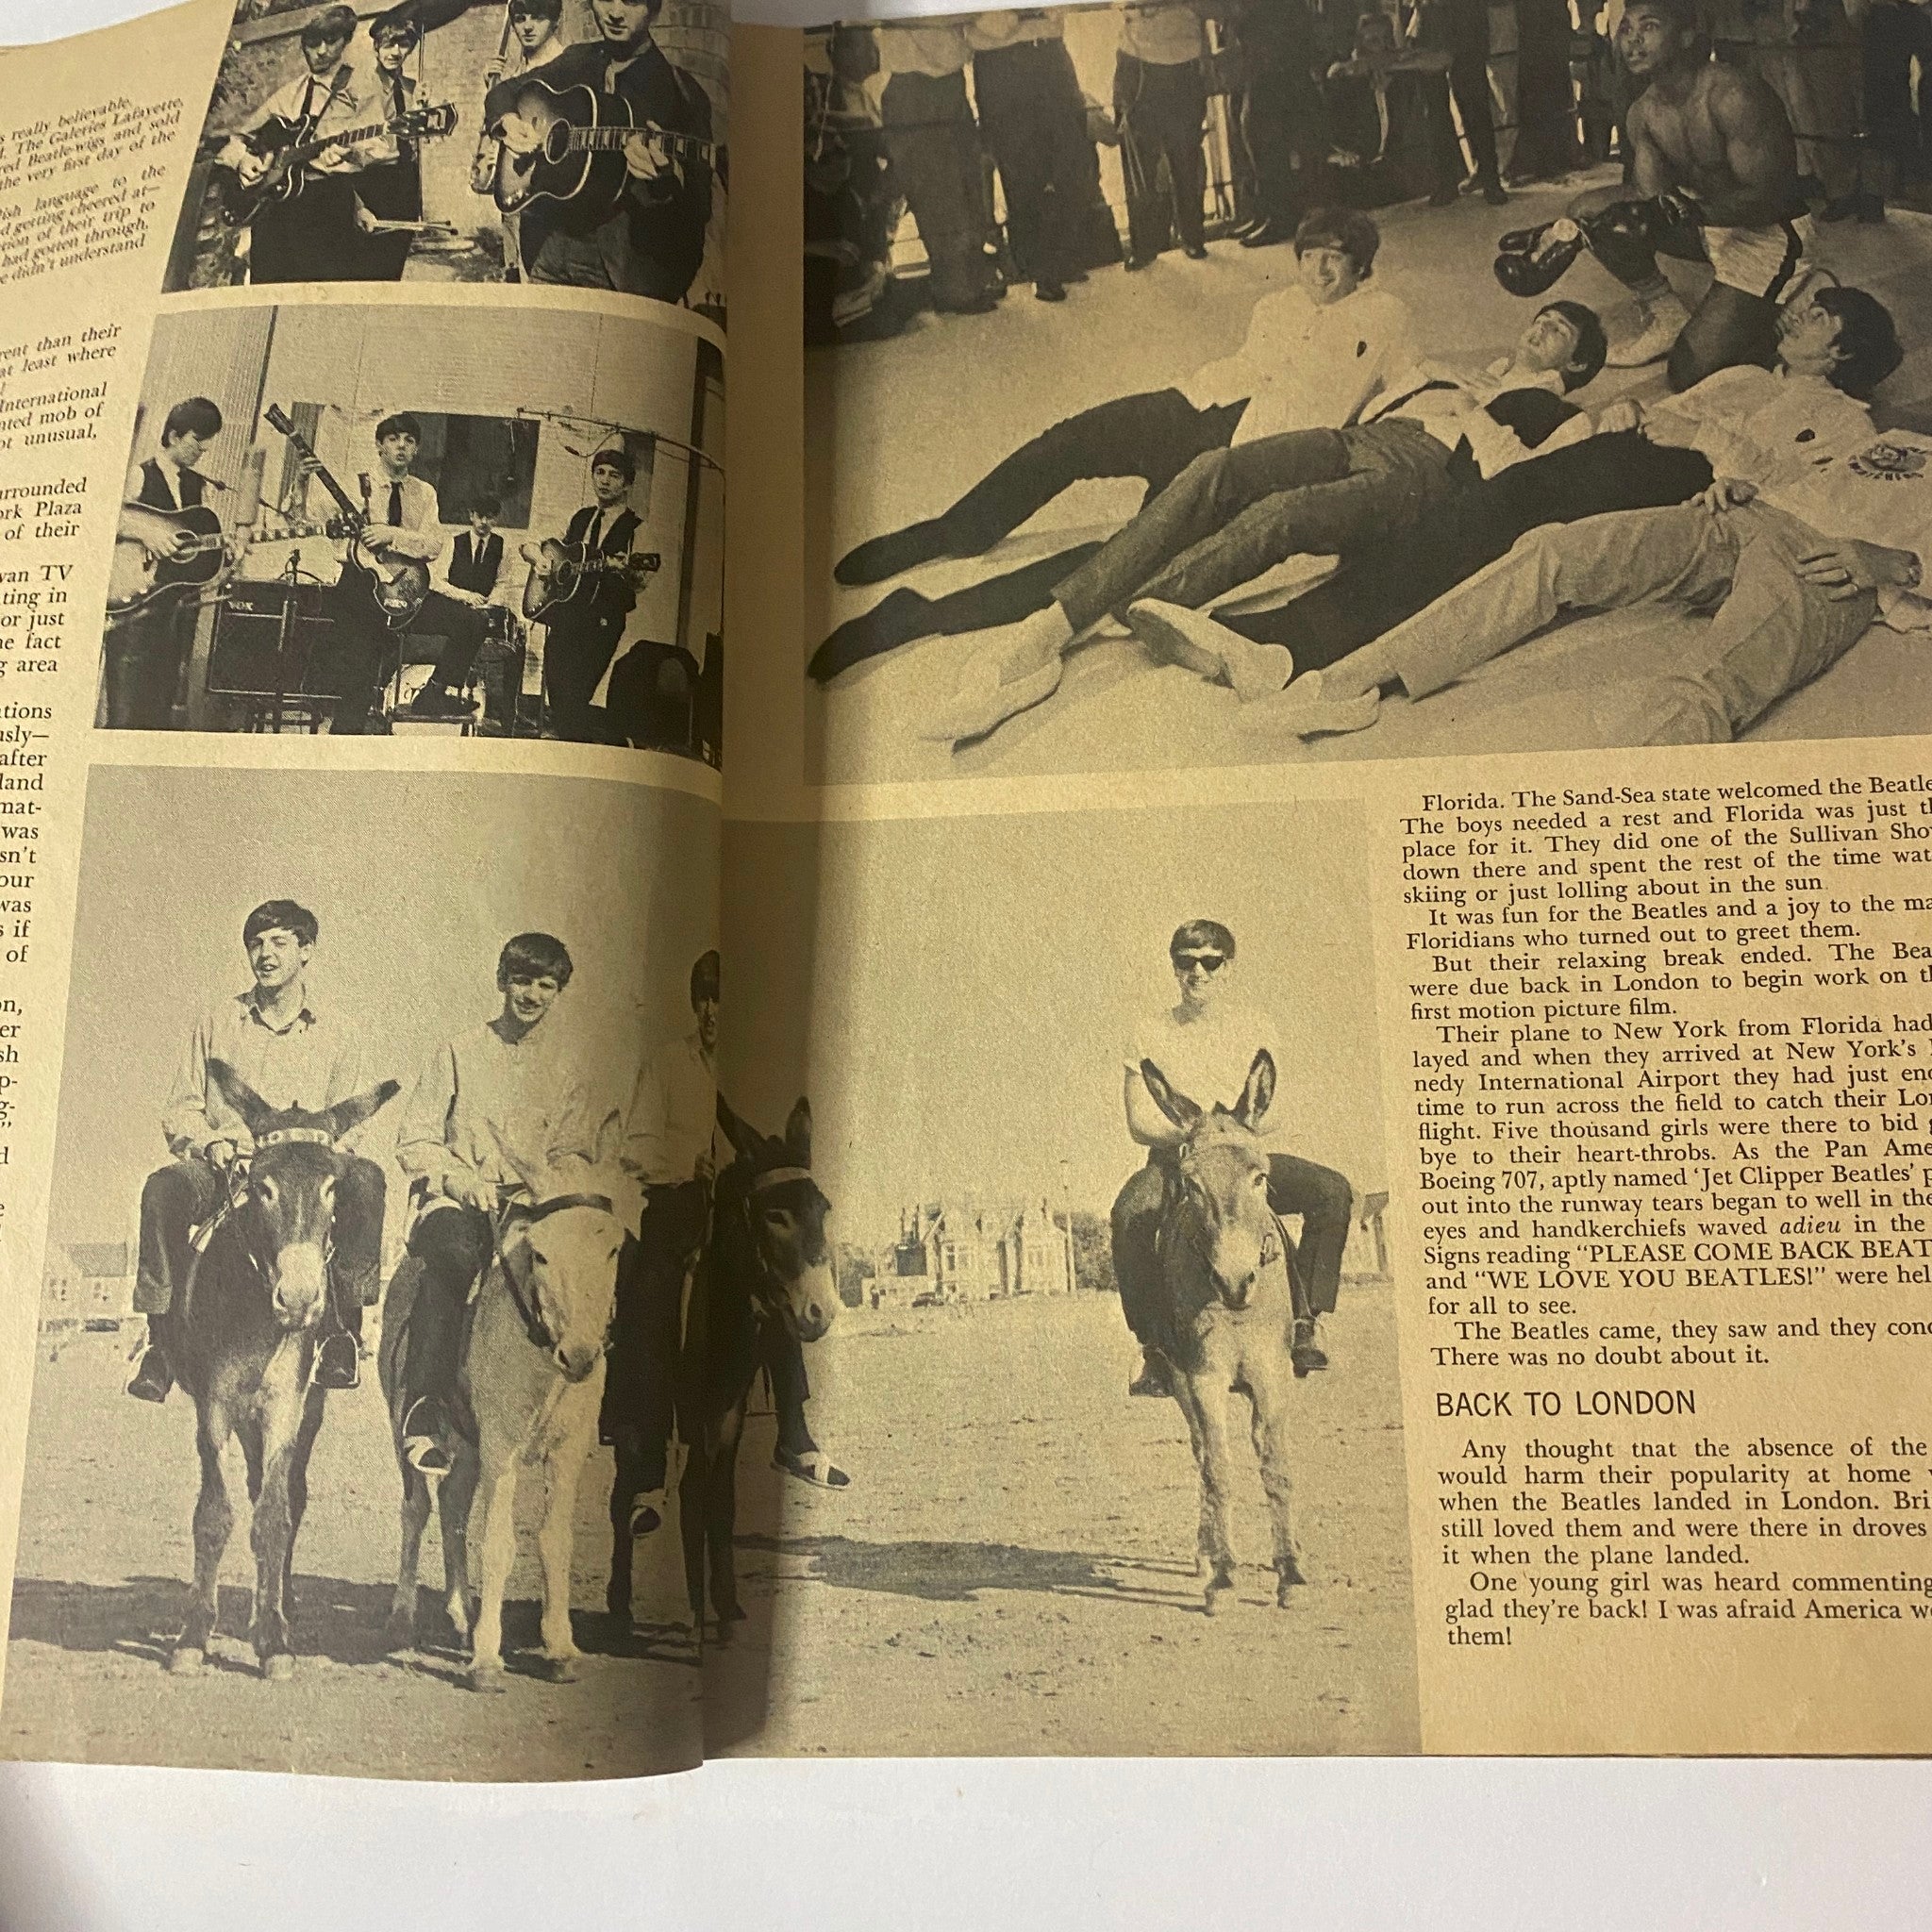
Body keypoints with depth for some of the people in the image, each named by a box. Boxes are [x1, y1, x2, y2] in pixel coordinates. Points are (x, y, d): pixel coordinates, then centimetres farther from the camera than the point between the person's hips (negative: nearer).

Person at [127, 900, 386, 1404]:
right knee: (163, 1187, -33)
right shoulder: (216, 1024, 16)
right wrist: (210, 1142, -9)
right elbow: (179, 1111, 13)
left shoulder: (339, 1033, 13)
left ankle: (342, 1330, -25)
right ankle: (163, 1338, -22)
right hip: (224, 1170, 1)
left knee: (364, 1178, -33)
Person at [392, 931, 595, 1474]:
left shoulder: (565, 1069, 18)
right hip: (455, 1196, -1)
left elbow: (575, 1154, 13)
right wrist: (460, 1179, -12)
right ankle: (423, 1413, -38)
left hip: (530, 1204, 1)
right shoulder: (460, 1053, 14)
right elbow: (413, 1139, 8)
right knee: (454, 1252, -38)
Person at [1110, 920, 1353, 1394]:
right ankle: (1153, 1347, -23)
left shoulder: (1256, 1025, 7)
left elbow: (1275, 1109, 0)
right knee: (1129, 1213, -36)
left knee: (1333, 1191, -22)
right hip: (1175, 1161, -2)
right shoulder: (1150, 1035, 2)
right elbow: (1140, 1123, -3)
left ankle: (1306, 1323, -14)